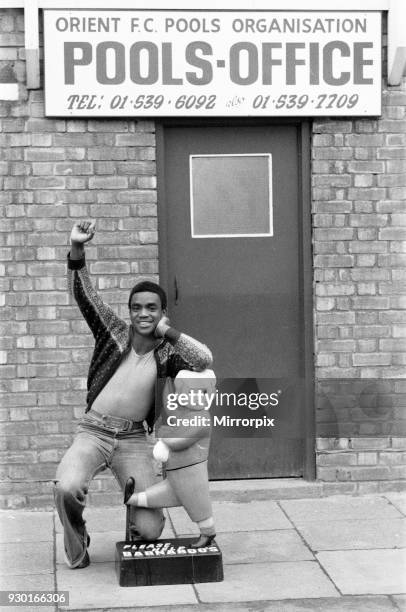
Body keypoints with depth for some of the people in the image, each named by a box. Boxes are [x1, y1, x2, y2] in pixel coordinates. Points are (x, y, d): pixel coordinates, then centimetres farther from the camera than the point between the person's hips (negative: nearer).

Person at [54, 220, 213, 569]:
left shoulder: (166, 354, 0)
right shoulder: (115, 333, 0)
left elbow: (205, 361, -17)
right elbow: (83, 295, -9)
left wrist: (170, 333, -15)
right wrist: (77, 249, -22)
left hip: (133, 439, 1)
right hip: (93, 431, -1)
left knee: (150, 530, -6)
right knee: (67, 488, -32)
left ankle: (137, 508, 35)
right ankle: (76, 546, 3)